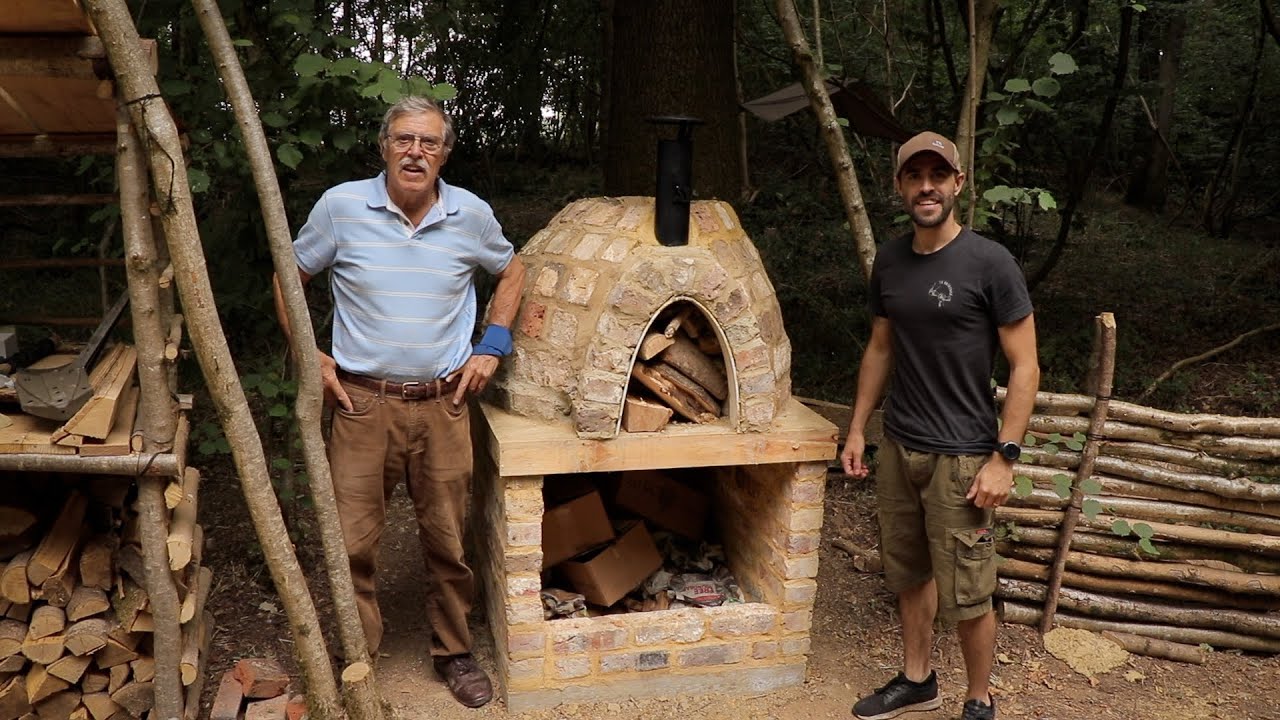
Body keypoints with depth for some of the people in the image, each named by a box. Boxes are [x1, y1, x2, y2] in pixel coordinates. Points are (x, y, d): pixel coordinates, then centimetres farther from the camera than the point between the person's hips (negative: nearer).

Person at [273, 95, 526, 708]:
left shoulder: (471, 215, -2)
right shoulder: (341, 206, -5)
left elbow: (511, 272, 17)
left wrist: (492, 345, 7)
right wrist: (309, 356, 1)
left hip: (443, 404, 1)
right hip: (362, 401, -1)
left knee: (447, 540, 11)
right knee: (352, 541, 3)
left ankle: (453, 651, 30)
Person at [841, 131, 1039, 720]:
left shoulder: (989, 264, -13)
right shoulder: (889, 260, 4)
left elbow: (1025, 367, -11)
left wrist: (1004, 457, -15)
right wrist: (857, 429, 13)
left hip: (960, 456, -5)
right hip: (899, 447, 6)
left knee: (966, 595, 2)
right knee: (910, 573, 18)